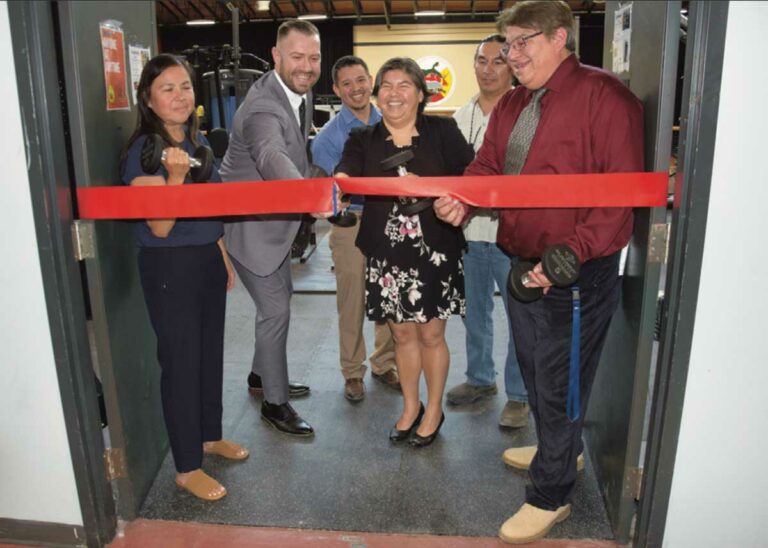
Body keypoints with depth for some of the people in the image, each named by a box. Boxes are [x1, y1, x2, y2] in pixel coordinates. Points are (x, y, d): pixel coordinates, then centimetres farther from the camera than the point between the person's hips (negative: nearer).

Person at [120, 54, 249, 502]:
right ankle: (187, 467, 16)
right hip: (170, 267, -8)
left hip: (208, 260, 8)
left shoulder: (199, 141, 9)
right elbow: (160, 227, -19)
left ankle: (210, 436, 37)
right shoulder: (144, 151, -14)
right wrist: (175, 175, -31)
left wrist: (224, 259, 17)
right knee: (181, 360, 1)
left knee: (211, 352, 17)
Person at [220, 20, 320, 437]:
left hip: (275, 219, 10)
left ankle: (262, 375, 41)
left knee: (280, 297, 21)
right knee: (275, 309, -5)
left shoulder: (302, 92, 1)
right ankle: (274, 402, 13)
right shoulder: (263, 106, -29)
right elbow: (272, 157, -52)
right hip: (248, 222, -10)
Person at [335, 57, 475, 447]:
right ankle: (410, 407, 36)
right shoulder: (363, 141, 4)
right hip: (387, 253, 2)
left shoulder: (442, 132, 0)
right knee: (402, 332, 14)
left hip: (434, 250, -2)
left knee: (431, 333, 8)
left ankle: (434, 411, 31)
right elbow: (345, 174, -15)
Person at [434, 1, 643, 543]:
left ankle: (550, 496, 25)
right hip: (522, 265, 9)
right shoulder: (511, 104, 11)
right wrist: (462, 199, -10)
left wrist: (568, 255, -28)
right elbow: (488, 166, 12)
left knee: (559, 382, 4)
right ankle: (560, 451, 49)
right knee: (534, 370, 24)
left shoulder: (604, 96, -15)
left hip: (578, 274, -8)